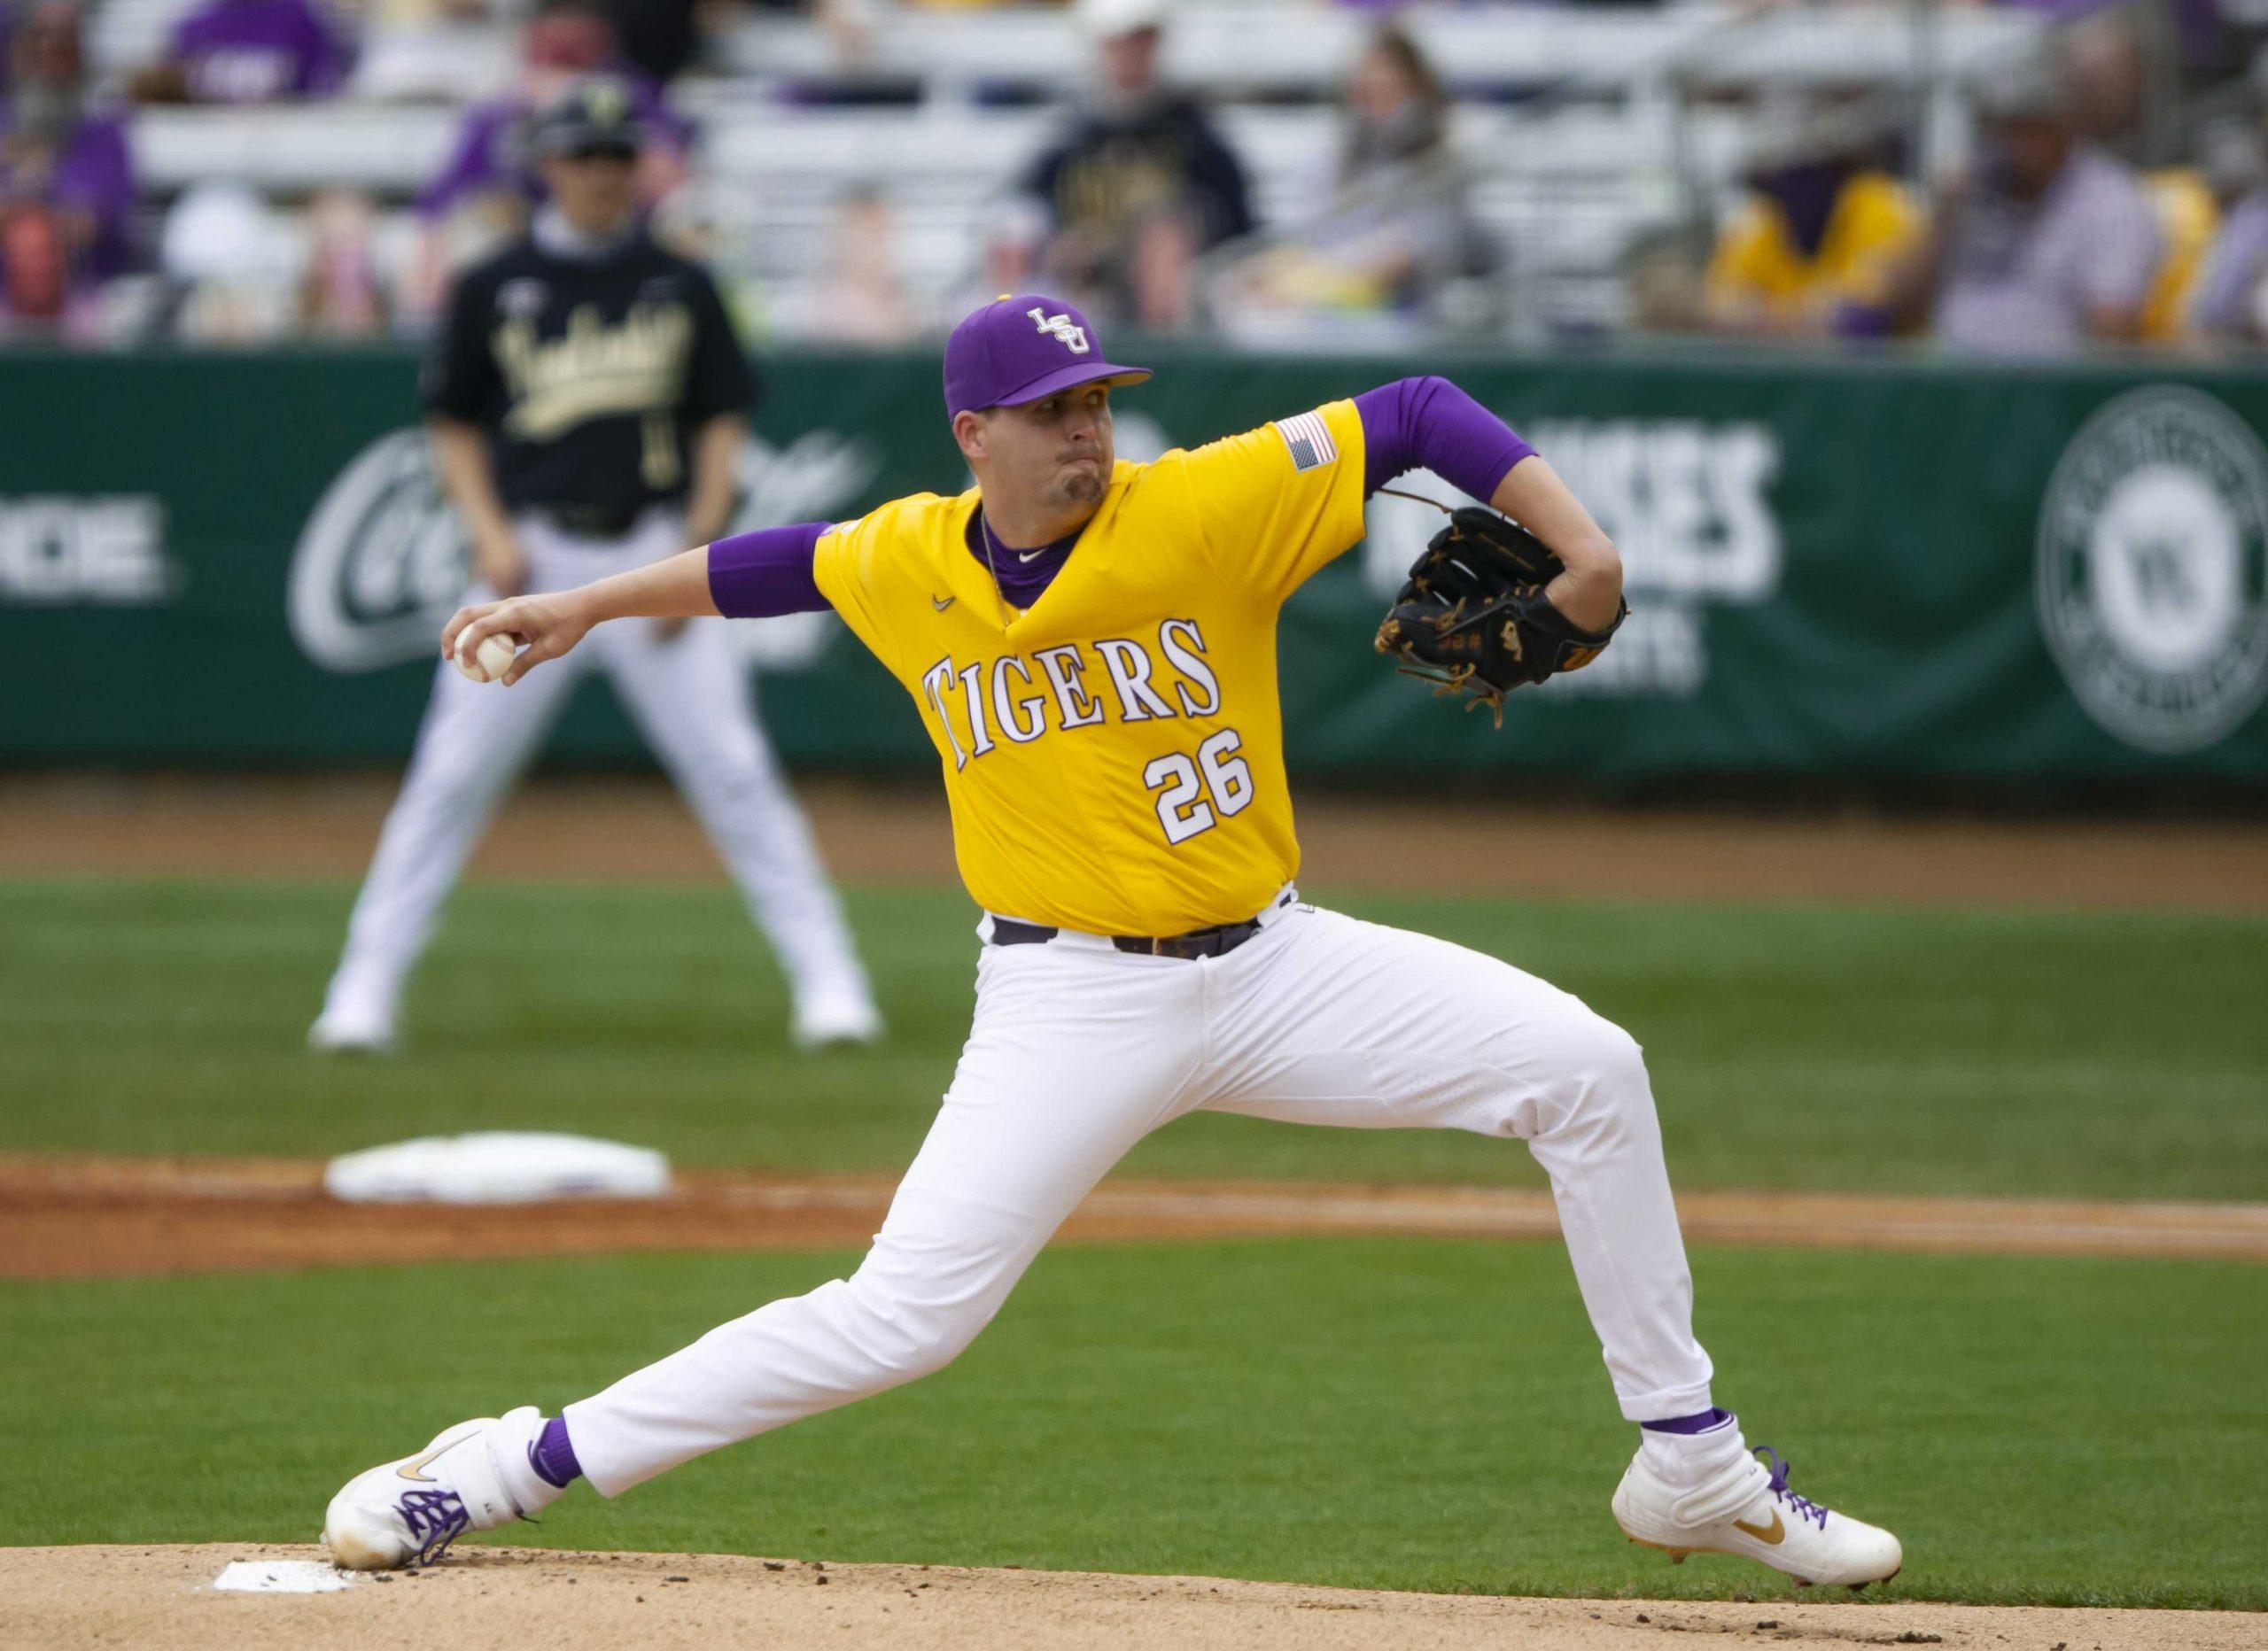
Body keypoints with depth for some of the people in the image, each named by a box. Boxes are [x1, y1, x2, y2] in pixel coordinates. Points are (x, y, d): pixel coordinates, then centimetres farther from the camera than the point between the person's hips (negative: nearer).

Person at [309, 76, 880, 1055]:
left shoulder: (680, 288, 7)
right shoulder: (493, 291, 6)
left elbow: (720, 423, 8)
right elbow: (454, 426, 9)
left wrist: (698, 550, -4)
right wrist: (490, 533, -6)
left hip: (655, 557, 0)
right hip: (533, 559, 0)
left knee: (735, 772, -4)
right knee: (451, 778, -3)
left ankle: (827, 980, 1)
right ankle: (365, 988, 3)